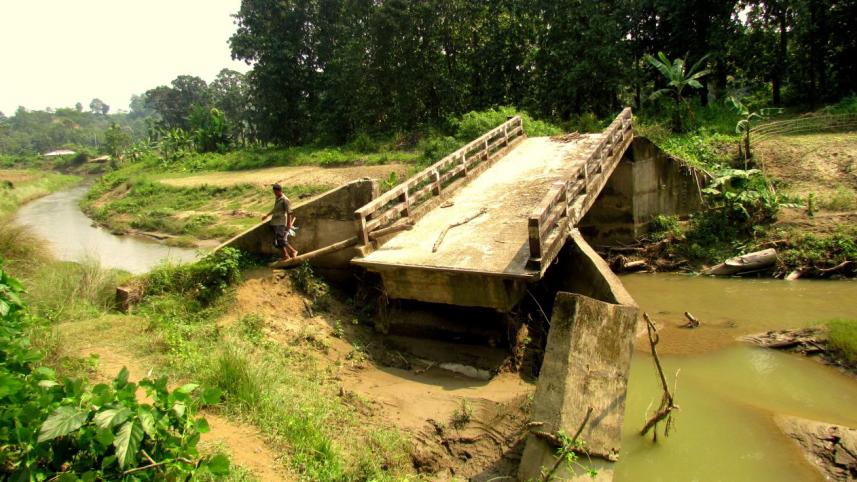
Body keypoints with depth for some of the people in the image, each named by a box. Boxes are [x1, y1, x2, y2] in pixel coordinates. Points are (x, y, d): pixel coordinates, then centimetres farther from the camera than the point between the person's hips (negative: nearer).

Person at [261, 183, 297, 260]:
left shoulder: (285, 200, -14)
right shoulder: (276, 198, 12)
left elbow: (289, 213, -16)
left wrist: (289, 224, -18)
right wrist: (267, 215, 30)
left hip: (282, 223, -9)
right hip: (275, 223, 9)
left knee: (281, 240, -13)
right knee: (277, 241, 8)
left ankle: (293, 251, 4)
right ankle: (285, 255, 15)